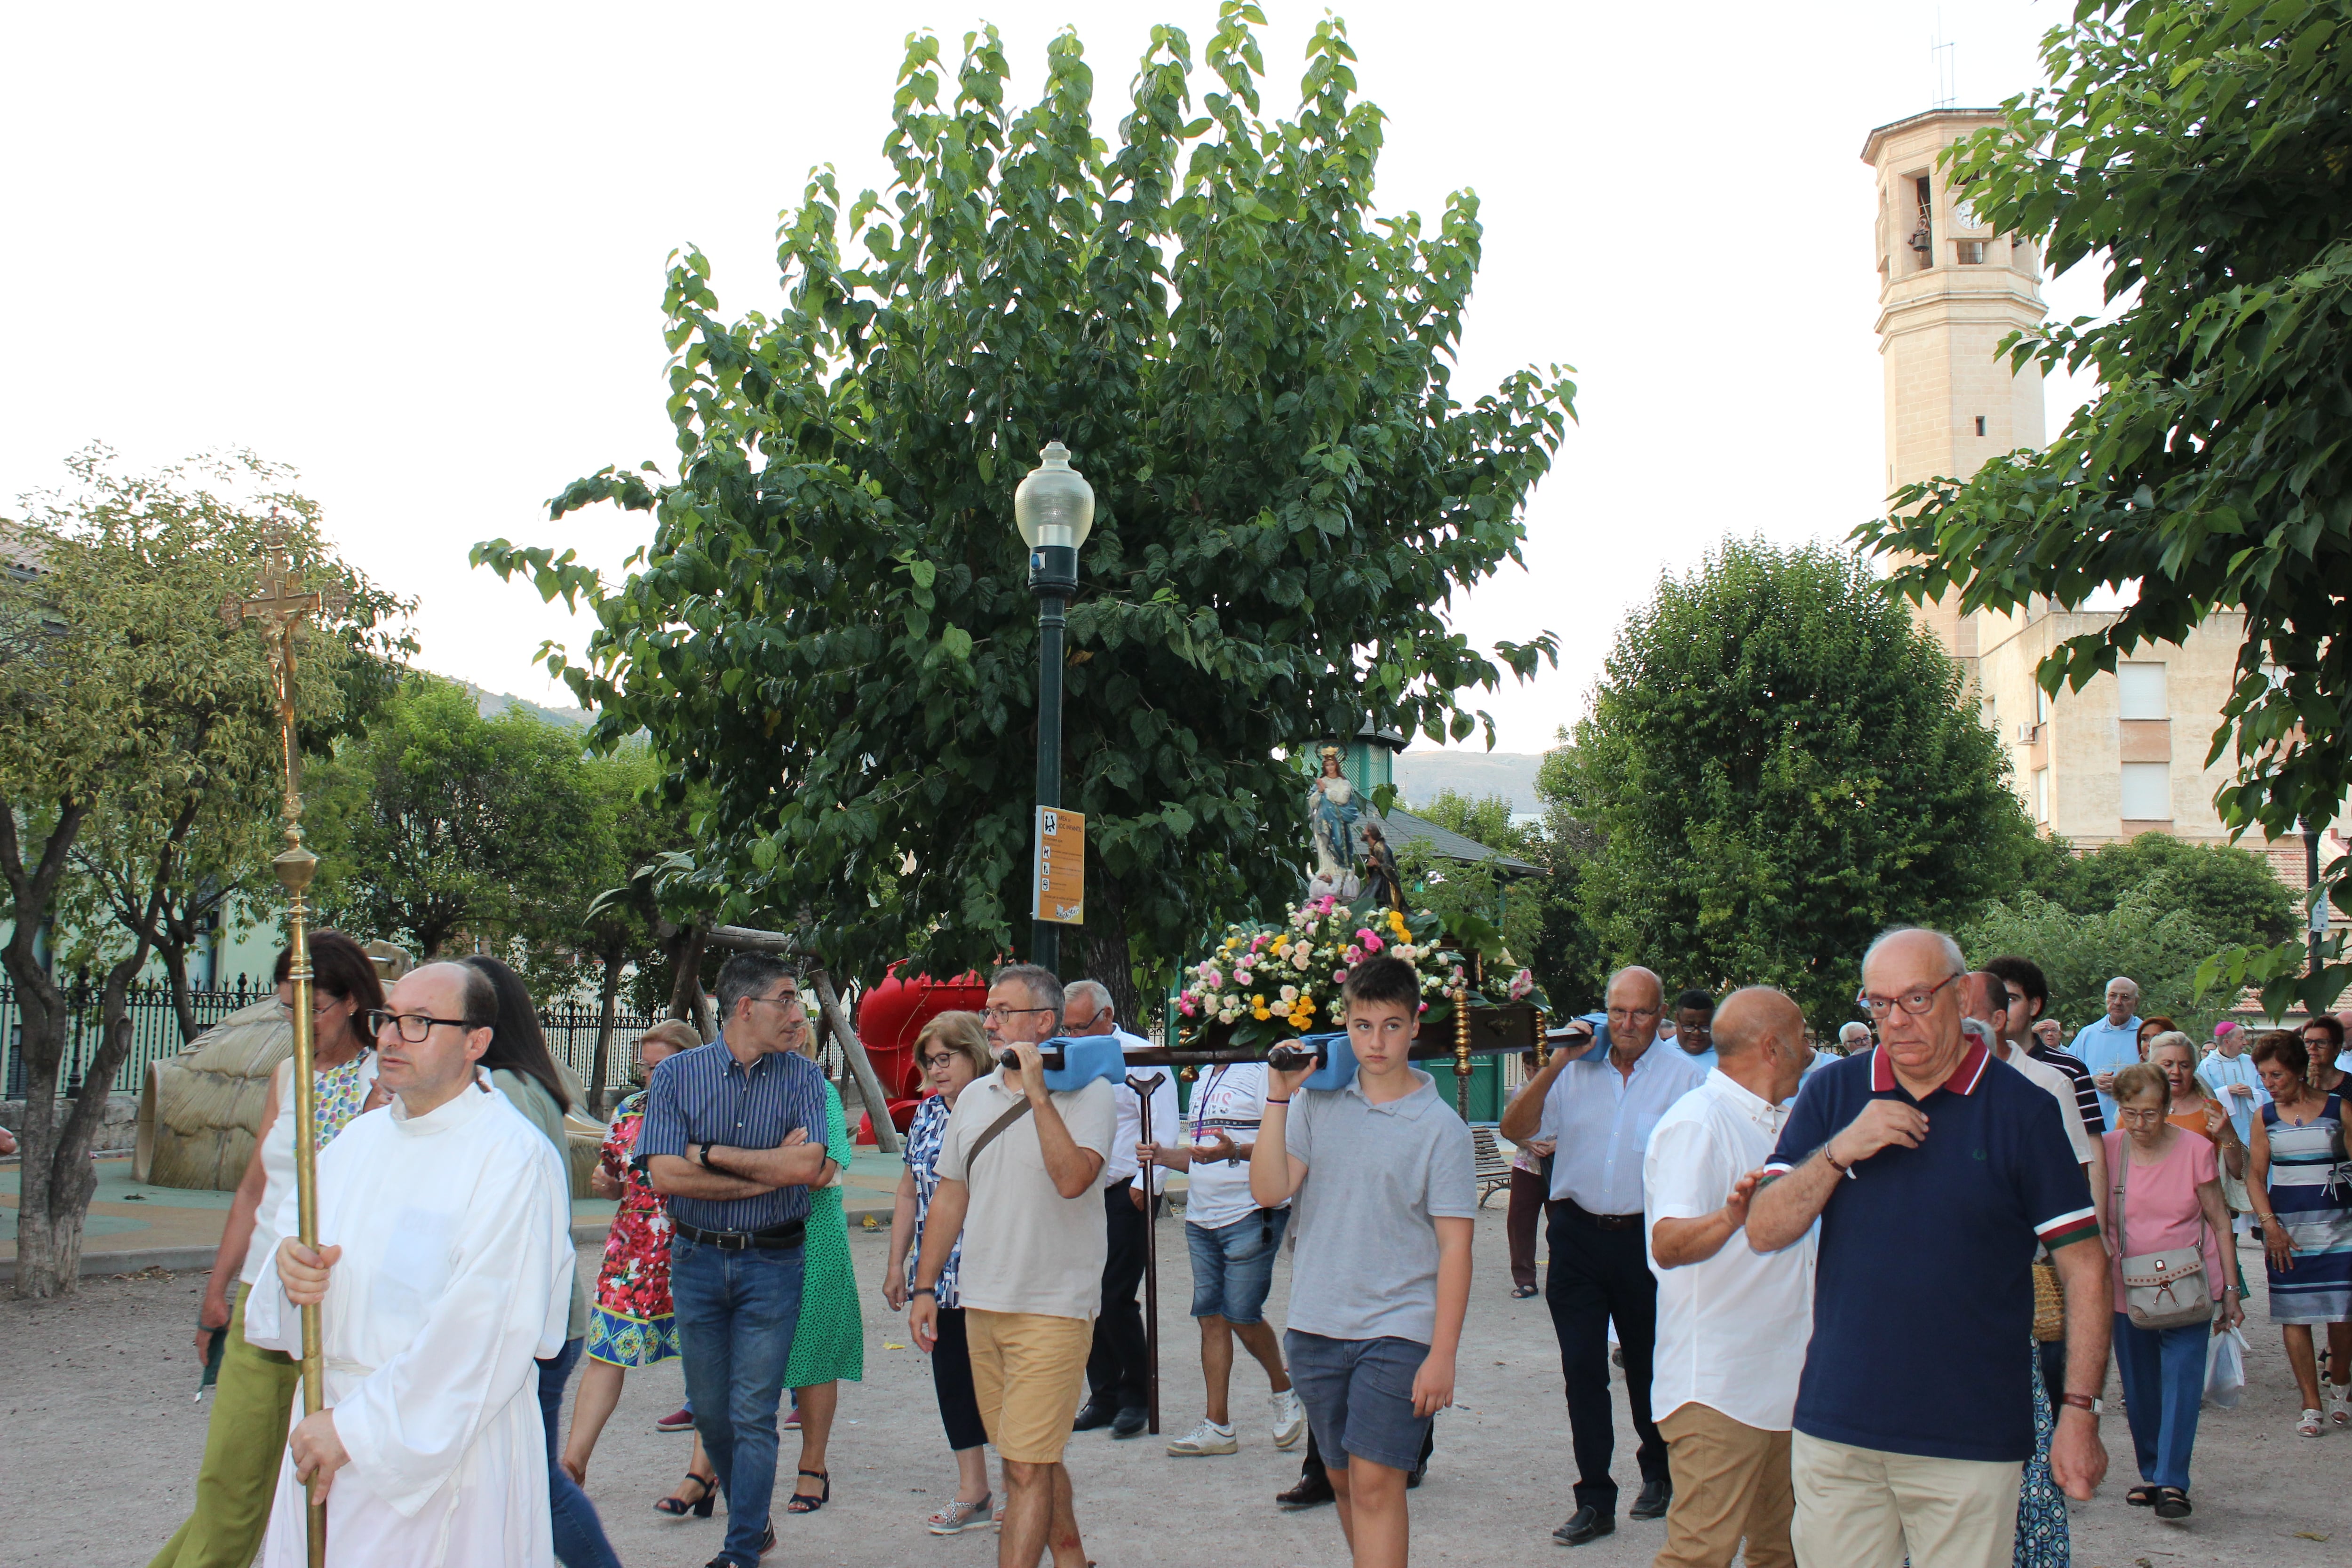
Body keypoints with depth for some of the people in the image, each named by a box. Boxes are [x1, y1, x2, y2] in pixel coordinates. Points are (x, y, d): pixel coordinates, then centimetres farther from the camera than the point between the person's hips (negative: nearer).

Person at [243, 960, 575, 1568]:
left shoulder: (514, 1158, -13)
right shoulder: (360, 1138, 11)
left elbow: (486, 1332, -19)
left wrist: (357, 1427, -18)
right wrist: (289, 1264, -12)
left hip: (449, 1451, -6)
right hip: (329, 1418, 6)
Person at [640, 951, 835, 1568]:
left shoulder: (802, 1077, -1)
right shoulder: (677, 1074, -2)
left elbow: (809, 1165, -16)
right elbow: (665, 1175, -13)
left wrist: (712, 1155, -13)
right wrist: (770, 1171, -12)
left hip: (772, 1262, -2)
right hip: (697, 1258, 2)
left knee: (753, 1415, -3)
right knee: (709, 1408, 12)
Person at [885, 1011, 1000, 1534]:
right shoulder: (926, 1114, 11)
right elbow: (910, 1191, 18)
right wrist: (897, 1262, 16)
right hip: (938, 1277, 6)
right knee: (951, 1379, 9)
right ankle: (971, 1493, 18)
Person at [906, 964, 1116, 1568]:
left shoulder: (1084, 1093, -9)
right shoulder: (976, 1097, 11)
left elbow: (1072, 1179, -25)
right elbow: (950, 1195, 16)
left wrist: (1037, 1092, -24)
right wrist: (924, 1287, 13)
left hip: (1053, 1308, -6)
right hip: (981, 1306, 7)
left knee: (1027, 1466, -9)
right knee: (1035, 1457, 16)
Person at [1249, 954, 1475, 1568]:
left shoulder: (1439, 1126, -5)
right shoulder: (1317, 1104, 4)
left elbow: (1455, 1247, -6)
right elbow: (1268, 1191, -4)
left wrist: (1442, 1355, -11)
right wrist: (1279, 1098, -9)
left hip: (1398, 1332, -4)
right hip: (1317, 1327, 4)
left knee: (1376, 1484, -11)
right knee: (1343, 1479, 14)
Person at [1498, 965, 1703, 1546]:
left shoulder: (1684, 1075, -1)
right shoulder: (1575, 1070, 4)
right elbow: (1515, 1128, -3)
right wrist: (1556, 1064, -12)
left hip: (1647, 1236, -1)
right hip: (1578, 1233, 2)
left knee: (1648, 1364, 13)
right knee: (1582, 1367, 1)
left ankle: (1658, 1472, 35)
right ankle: (1594, 1499, 9)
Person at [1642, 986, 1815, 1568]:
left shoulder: (1777, 1122, 17)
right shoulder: (1696, 1122, -14)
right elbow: (1669, 1244, -29)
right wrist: (1728, 1218, -46)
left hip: (1782, 1383, 9)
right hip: (1718, 1389, -9)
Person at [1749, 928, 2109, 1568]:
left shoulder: (2021, 1109, -2)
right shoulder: (1831, 1094, 6)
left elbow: (2084, 1266, -2)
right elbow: (1764, 1231, 1)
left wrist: (2080, 1413, -6)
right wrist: (1840, 1150, -14)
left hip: (1971, 1440, -2)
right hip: (1836, 1429, 3)